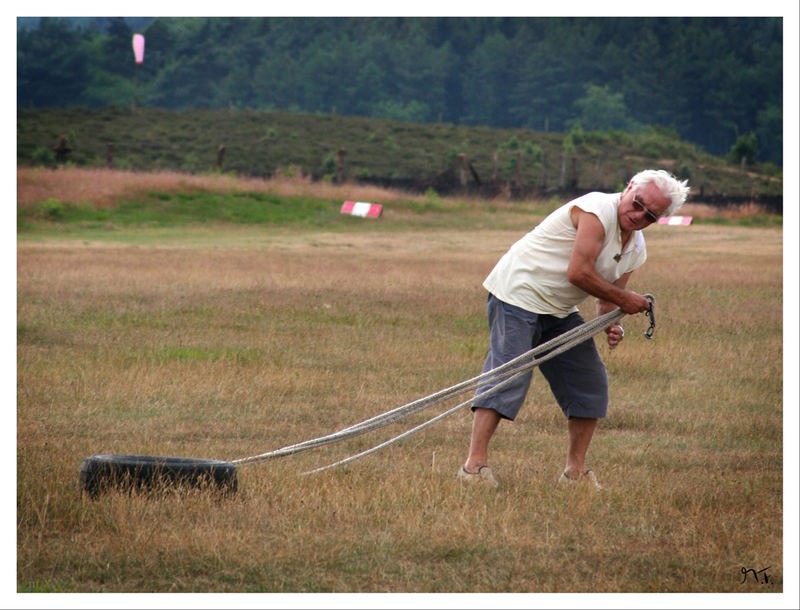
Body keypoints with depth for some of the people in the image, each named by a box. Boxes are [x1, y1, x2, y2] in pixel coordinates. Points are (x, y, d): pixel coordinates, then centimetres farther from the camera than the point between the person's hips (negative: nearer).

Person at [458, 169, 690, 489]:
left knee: (590, 381, 6)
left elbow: (609, 297, 14)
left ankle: (575, 471, 12)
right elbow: (578, 273, -25)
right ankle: (475, 464, -19)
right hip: (518, 294, -9)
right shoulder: (597, 211, -20)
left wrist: (611, 324, -9)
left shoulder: (636, 250, 8)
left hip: (560, 312, 9)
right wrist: (624, 299, -16)